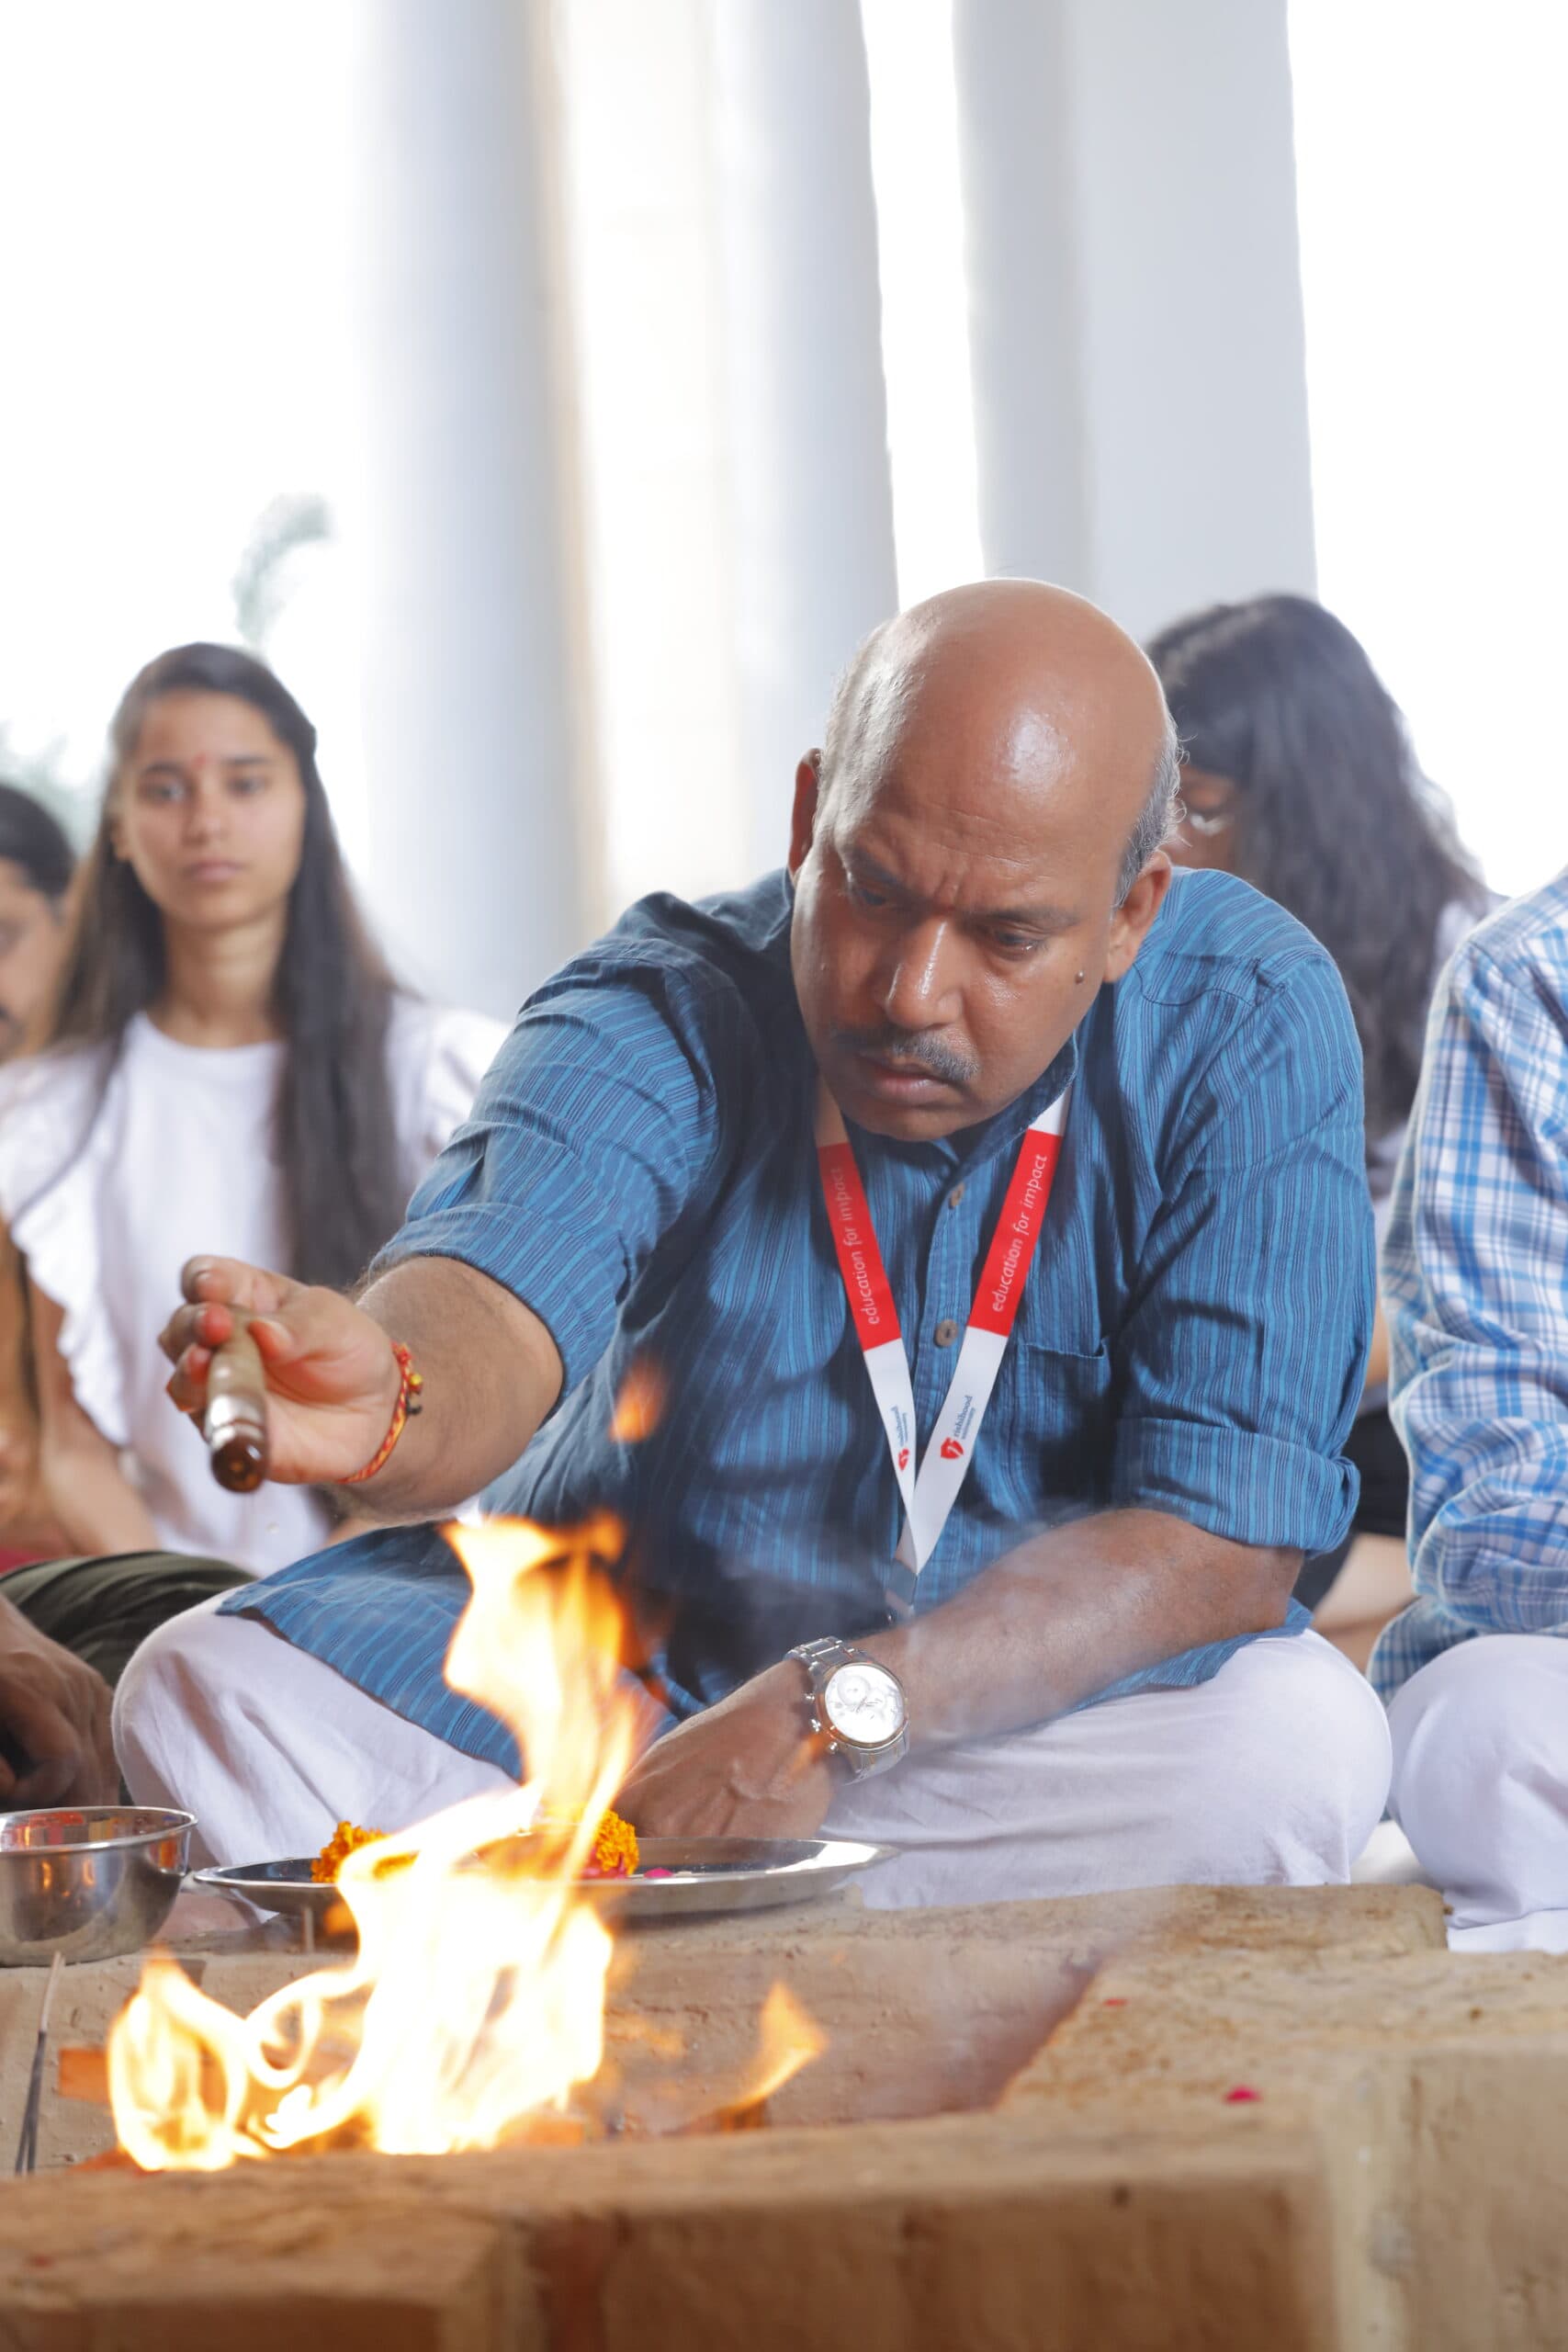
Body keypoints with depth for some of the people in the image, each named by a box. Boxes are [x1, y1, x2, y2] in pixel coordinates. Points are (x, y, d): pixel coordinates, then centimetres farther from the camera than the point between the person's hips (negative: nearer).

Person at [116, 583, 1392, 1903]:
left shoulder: (1251, 1027, -15)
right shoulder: (662, 1015, -15)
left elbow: (1228, 1539, -19)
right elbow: (494, 1307, -36)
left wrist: (835, 1711, -28)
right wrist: (385, 1398, -61)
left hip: (1051, 1688, 0)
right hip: (606, 1661, 0)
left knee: (1303, 1738, -33)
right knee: (206, 1696, -20)